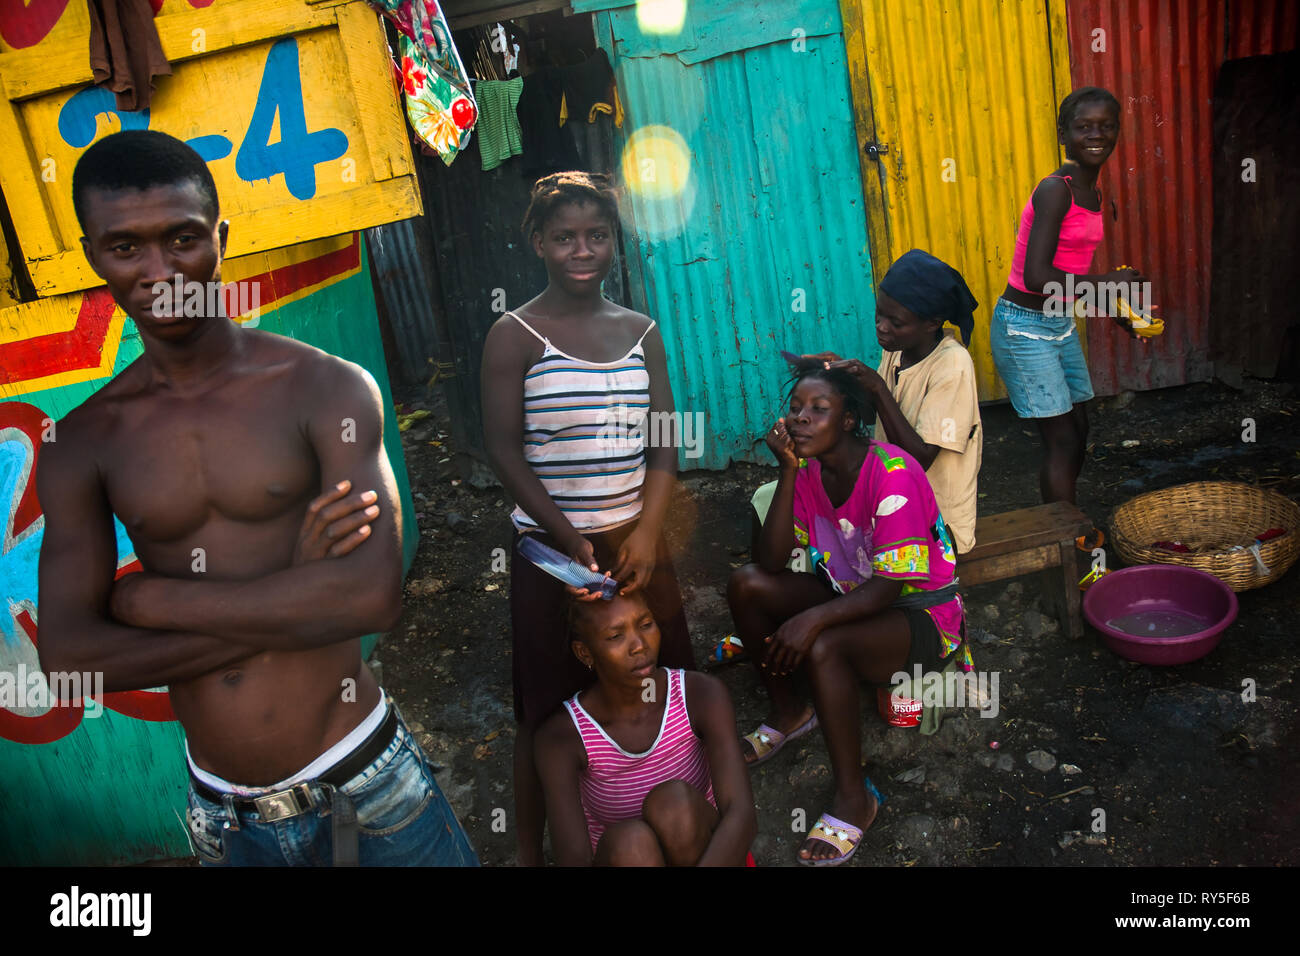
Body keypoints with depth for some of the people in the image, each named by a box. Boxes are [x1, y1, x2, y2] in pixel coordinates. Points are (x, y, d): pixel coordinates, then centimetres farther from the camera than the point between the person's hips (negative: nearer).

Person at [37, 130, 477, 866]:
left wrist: (155, 598, -14)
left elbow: (375, 594, -20)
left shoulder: (329, 389, -10)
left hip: (365, 779, -2)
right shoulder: (81, 445, -1)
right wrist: (295, 599, -17)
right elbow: (68, 658, -9)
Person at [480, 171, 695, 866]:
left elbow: (664, 442, 4)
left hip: (636, 540, 4)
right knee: (548, 710, 5)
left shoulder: (640, 332, 6)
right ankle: (529, 848, 24)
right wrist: (573, 540, -17)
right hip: (550, 547, -4)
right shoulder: (514, 335, -7)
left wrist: (647, 531, -10)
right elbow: (503, 450, -11)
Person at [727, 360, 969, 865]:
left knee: (824, 647, -35)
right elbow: (772, 561, -12)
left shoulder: (893, 474, -25)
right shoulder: (810, 470, -4)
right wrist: (788, 470, -19)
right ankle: (788, 712, 11)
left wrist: (814, 617, -40)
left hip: (921, 611, -7)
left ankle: (853, 798, -15)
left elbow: (888, 586, -27)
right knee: (746, 583, -9)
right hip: (852, 593, 7)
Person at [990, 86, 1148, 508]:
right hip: (1024, 326, -9)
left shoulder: (1091, 191, 9)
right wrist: (1105, 281, -16)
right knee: (1062, 440, -4)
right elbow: (1037, 276, -27)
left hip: (1059, 323, 9)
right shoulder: (1056, 190, -19)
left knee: (1077, 433, 15)